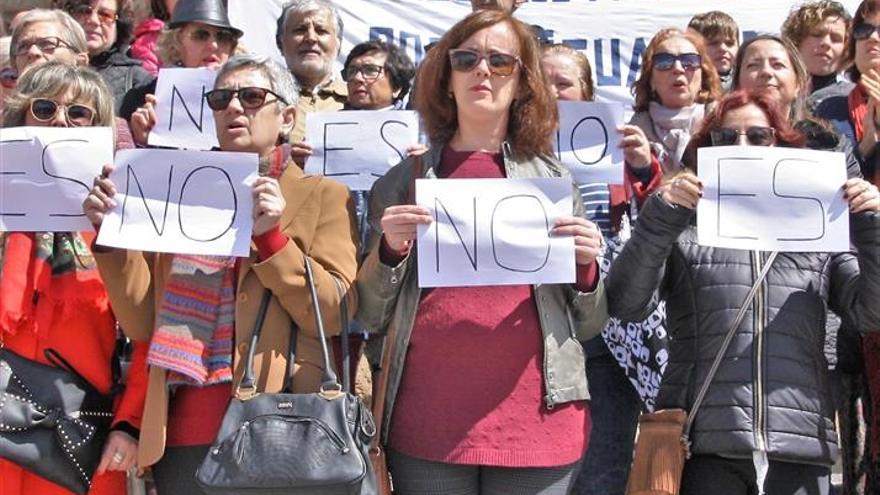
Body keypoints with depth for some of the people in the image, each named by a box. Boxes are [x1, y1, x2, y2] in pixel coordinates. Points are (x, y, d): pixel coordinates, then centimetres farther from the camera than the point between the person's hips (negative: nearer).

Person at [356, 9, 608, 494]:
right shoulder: (402, 181, 9)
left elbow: (589, 325, 12)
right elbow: (370, 318, 8)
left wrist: (585, 265, -7)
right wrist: (390, 251, -9)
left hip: (537, 417, 1)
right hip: (426, 418, 0)